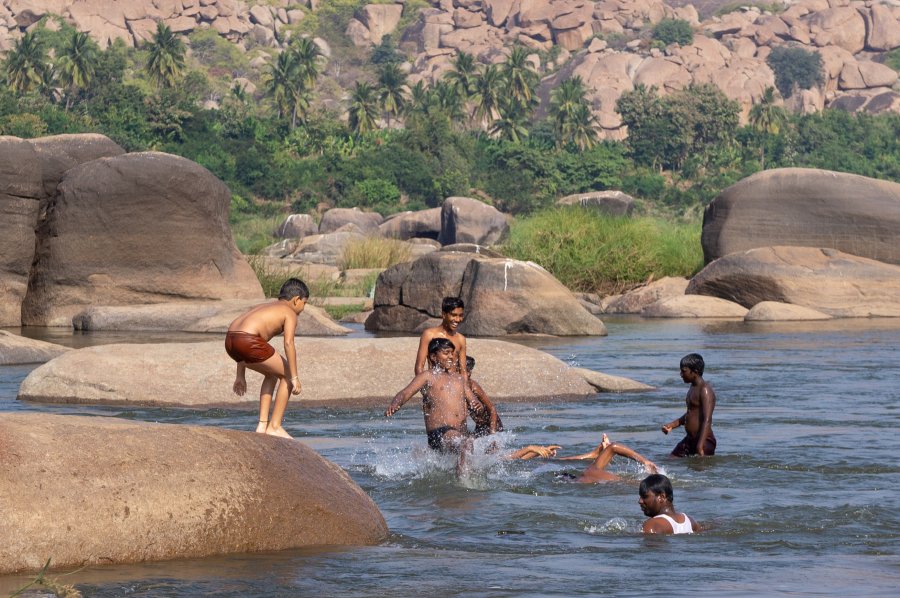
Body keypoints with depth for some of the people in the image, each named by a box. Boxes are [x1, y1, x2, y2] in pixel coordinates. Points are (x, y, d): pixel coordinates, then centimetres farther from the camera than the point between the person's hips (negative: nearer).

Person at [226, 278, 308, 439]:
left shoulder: (265, 308, 34)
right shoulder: (290, 313, 9)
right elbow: (288, 344, -8)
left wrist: (240, 376, 36)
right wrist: (294, 377, -7)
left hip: (231, 341, 8)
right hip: (248, 341, -8)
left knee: (272, 374, 28)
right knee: (287, 375, 9)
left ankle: (262, 425, 22)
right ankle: (274, 426, 8)